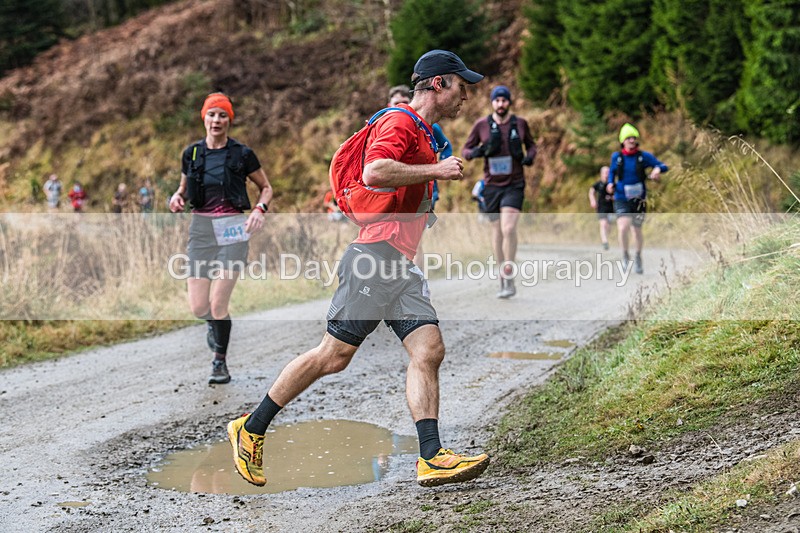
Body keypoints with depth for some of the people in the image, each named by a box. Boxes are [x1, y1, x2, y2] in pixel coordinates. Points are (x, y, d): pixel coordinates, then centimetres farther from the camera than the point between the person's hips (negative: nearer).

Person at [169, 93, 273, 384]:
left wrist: (260, 209, -10)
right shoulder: (191, 153, 7)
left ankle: (220, 363, 9)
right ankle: (215, 324, 35)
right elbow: (184, 189, 20)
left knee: (218, 303, -12)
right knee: (198, 307, -3)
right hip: (201, 228, 3)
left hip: (232, 230, -3)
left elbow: (266, 187, 10)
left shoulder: (242, 154, -1)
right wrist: (177, 198, -3)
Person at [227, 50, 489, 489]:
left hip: (402, 266, 10)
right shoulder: (400, 122, -7)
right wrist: (436, 170, -18)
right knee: (334, 356, -6)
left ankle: (431, 458, -11)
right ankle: (250, 430, 6)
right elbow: (374, 173, -25)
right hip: (377, 255, -10)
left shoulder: (421, 134, 24)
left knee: (428, 350, -5)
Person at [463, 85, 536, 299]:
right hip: (492, 185, 2)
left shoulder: (520, 123, 2)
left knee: (508, 228, -18)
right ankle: (503, 279, 22)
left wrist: (530, 156, -5)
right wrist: (475, 152, -16)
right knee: (497, 230, 9)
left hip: (514, 185, -2)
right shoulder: (481, 125, 0)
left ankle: (509, 278, -11)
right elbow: (465, 150, 7)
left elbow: (531, 144, 17)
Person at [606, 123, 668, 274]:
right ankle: (625, 256, 3)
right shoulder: (616, 157, -1)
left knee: (637, 230, 13)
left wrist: (657, 169, -26)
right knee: (623, 228, -22)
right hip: (622, 200, -1)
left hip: (639, 199, 1)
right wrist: (610, 183, -2)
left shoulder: (644, 156, -5)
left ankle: (638, 258, 38)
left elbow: (663, 166, -4)